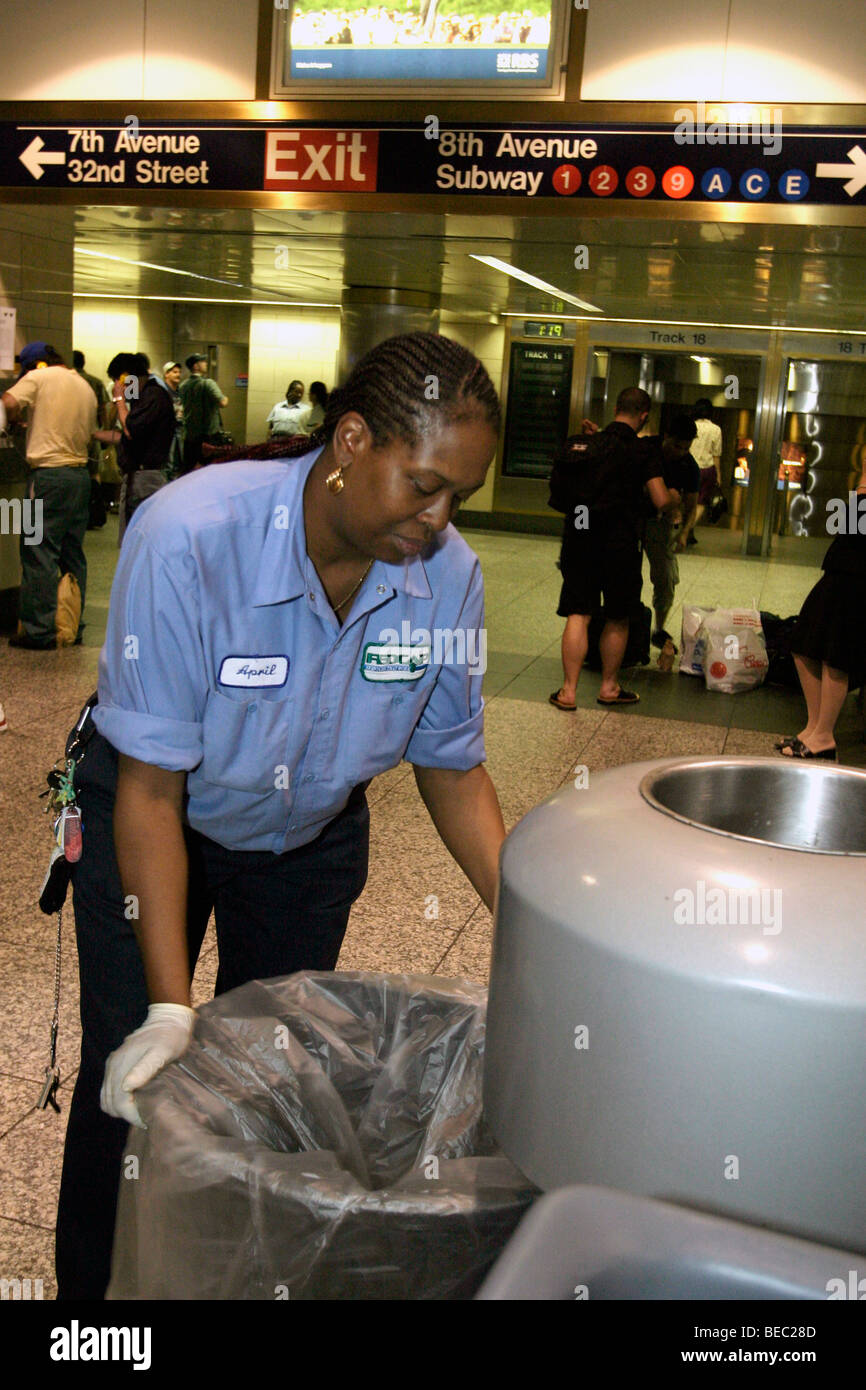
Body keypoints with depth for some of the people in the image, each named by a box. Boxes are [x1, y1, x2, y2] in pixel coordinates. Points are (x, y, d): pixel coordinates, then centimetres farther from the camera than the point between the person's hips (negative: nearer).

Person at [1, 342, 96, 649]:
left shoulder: (39, 377, -3)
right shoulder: (86, 388, 16)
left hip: (49, 475, -7)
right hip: (81, 474, 7)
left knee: (39, 552, -4)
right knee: (73, 554, 12)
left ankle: (39, 631, -4)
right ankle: (73, 627, 17)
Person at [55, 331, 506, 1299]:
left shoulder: (448, 576, -21)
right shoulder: (188, 537, -33)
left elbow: (451, 767, -8)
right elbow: (152, 787, -29)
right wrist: (170, 1007, -32)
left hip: (311, 838, 4)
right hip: (155, 821, -3)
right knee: (132, 1085, 2)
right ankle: (94, 1289, 30)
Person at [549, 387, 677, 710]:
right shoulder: (641, 453, -7)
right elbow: (661, 499, -13)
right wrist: (676, 498, 9)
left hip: (579, 538, 3)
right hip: (619, 544, -3)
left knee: (577, 616, 4)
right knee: (617, 619, 13)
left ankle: (568, 690, 1)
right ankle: (609, 687, 22)